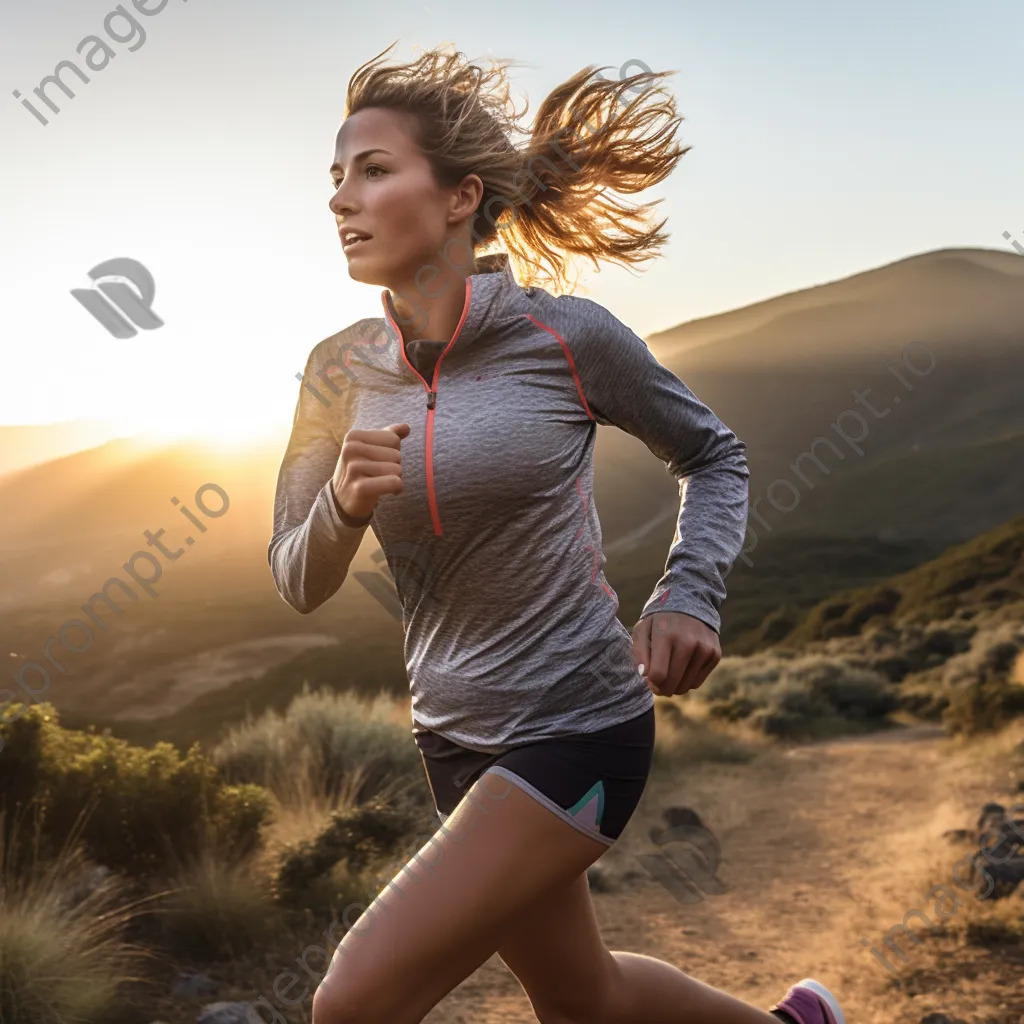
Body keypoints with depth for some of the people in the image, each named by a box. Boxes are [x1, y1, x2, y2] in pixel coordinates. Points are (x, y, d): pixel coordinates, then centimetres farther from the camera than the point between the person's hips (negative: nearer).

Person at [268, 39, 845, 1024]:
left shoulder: (565, 336, -14)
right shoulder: (342, 370, -2)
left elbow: (714, 455, 2)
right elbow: (298, 582, 2)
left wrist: (688, 599, -13)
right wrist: (343, 506, -19)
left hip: (576, 730, -6)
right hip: (456, 740, 6)